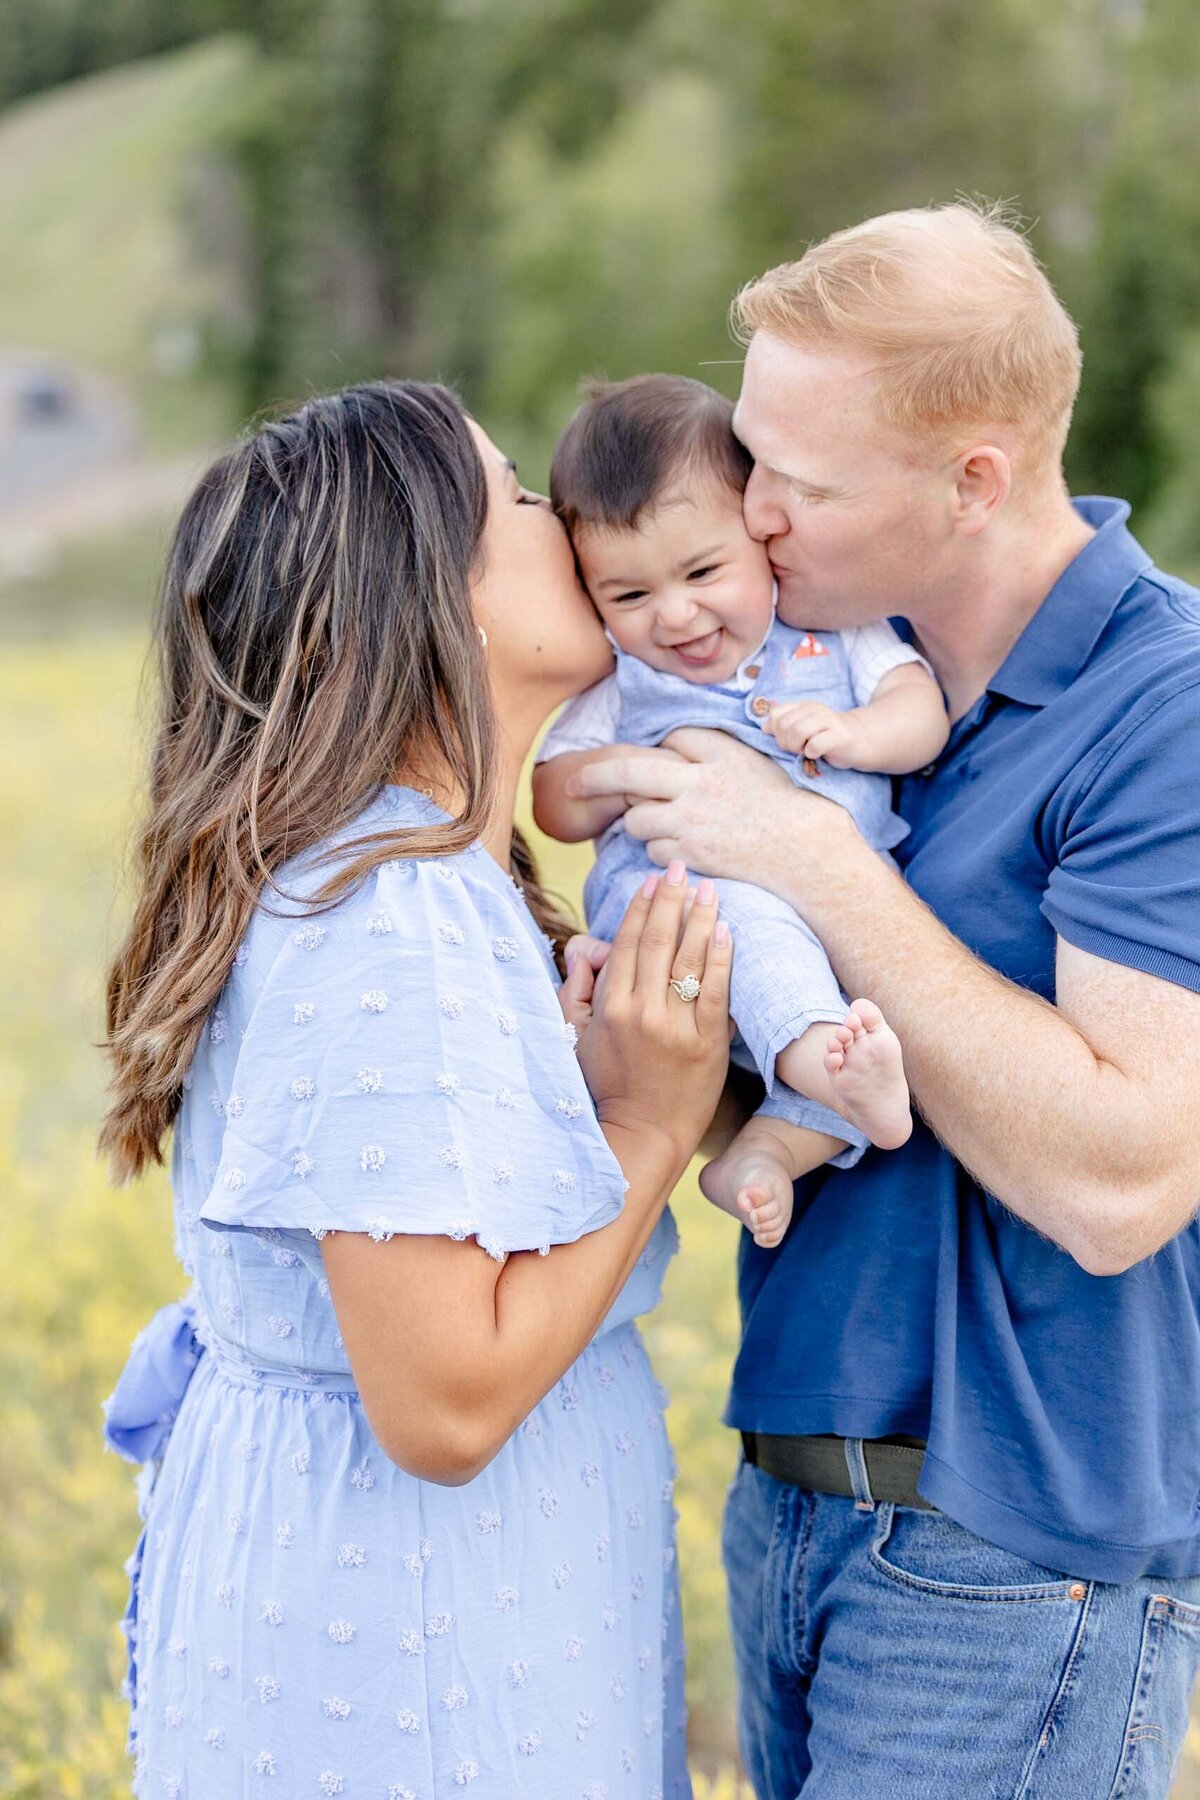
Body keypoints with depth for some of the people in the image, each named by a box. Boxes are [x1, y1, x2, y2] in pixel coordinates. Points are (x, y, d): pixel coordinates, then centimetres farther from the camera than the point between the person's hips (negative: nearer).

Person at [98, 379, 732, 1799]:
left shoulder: (427, 876, 5)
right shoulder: (394, 926, -26)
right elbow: (445, 1405, -27)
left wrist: (576, 1064, 2)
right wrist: (652, 1122, -19)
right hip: (399, 1608, -9)